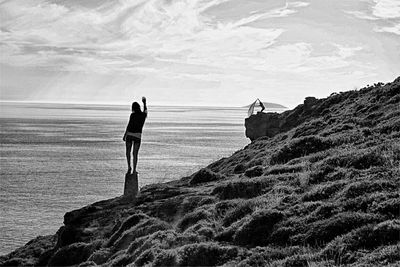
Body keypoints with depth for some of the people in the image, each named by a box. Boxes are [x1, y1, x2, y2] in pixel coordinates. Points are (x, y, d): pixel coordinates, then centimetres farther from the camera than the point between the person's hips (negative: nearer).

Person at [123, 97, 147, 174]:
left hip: (129, 135, -2)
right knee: (135, 153, 6)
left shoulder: (133, 115, -10)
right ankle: (134, 170, -1)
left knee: (128, 152, 13)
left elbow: (129, 125, -13)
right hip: (137, 136, 2)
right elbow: (145, 110, 27)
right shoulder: (144, 115, 3)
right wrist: (144, 102, 44)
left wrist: (124, 135, -8)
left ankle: (129, 166, -2)